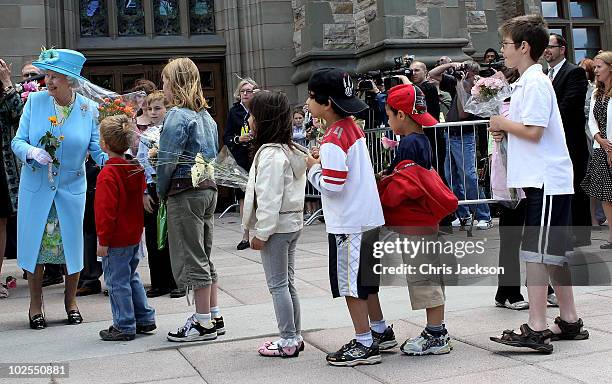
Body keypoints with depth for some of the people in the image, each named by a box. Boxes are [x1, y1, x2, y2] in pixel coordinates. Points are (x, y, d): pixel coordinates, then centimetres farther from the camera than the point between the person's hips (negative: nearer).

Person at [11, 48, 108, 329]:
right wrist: (32, 152, -25)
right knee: (35, 243, 6)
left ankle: (71, 301, 29)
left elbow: (97, 149, -3)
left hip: (72, 187, 0)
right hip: (36, 187, 0)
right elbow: (18, 141, -3)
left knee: (72, 244, 7)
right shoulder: (35, 101, -5)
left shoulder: (89, 109, -4)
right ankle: (35, 304, 25)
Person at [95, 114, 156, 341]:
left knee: (117, 282, 2)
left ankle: (124, 327, 9)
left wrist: (103, 241, -16)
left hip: (116, 239, -8)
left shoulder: (108, 174, -20)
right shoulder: (137, 169, 4)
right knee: (131, 277, 20)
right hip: (134, 235, 8)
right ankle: (145, 319, 25)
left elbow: (106, 210, -20)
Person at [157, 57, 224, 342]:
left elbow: (167, 160, -16)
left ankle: (203, 322, 6)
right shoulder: (205, 115, 13)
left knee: (192, 258, -1)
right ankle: (214, 317, 21)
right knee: (204, 255, 15)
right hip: (208, 189, 9)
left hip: (185, 193, -9)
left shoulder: (178, 116, -13)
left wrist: (161, 192, -3)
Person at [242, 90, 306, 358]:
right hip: (292, 223, 9)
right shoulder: (291, 150, 10)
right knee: (287, 283, 15)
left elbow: (269, 198, -22)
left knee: (278, 285, -1)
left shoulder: (270, 154, -19)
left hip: (276, 227, -9)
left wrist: (261, 232, -16)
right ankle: (295, 336, 22)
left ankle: (288, 341, 6)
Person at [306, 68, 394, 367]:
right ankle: (380, 332, 30)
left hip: (348, 224, -9)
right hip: (368, 217, 9)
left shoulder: (333, 140, -19)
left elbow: (331, 185, -23)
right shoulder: (352, 128, 9)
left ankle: (364, 345, 8)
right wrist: (325, 161, 8)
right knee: (364, 279, 19)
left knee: (350, 284, 1)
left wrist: (314, 168, -8)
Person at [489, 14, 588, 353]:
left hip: (546, 180, -10)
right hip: (541, 180, 10)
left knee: (535, 251, -9)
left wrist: (503, 123, -7)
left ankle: (536, 329, -6)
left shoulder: (535, 83, -13)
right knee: (552, 252, 13)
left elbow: (533, 131, -21)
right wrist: (504, 132, 6)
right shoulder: (526, 82, 17)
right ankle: (569, 321, 22)